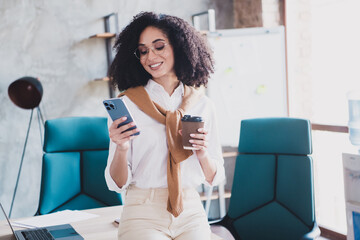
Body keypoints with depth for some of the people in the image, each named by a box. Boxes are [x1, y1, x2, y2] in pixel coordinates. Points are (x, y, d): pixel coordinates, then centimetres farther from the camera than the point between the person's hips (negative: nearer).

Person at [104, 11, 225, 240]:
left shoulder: (202, 104, 6)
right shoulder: (127, 104, -1)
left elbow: (214, 178, 11)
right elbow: (117, 183, -1)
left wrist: (202, 153, -8)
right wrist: (121, 149, -19)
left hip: (191, 213, 2)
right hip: (143, 215, -2)